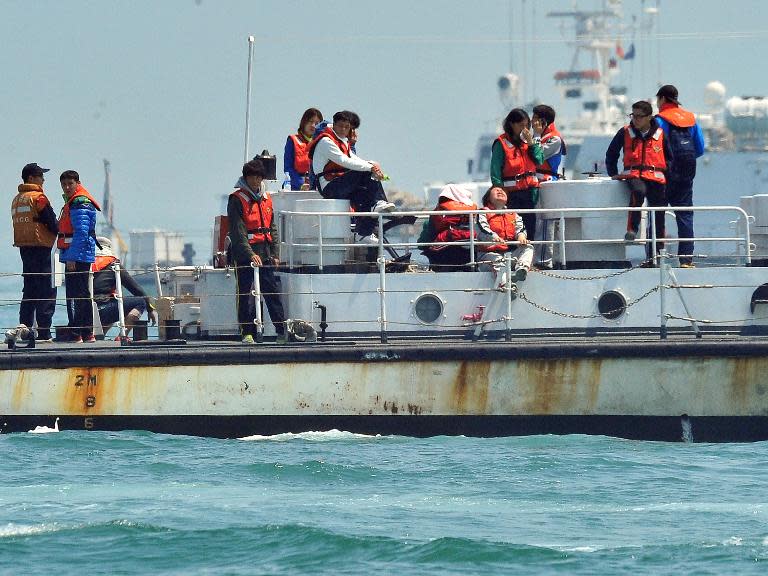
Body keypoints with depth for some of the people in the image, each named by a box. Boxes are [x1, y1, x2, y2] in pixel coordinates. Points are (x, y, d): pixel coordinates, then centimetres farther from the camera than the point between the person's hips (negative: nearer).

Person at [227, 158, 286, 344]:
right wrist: (250, 254, -24)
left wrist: (274, 254, 11)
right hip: (244, 254, -5)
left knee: (273, 292, 2)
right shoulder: (237, 200, -6)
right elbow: (238, 231, -14)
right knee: (245, 294, -2)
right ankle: (247, 333, 2)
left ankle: (282, 331, 2)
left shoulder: (266, 199, 15)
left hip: (265, 254, 5)